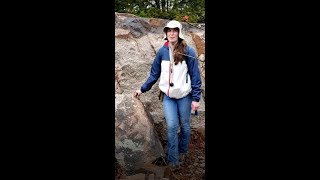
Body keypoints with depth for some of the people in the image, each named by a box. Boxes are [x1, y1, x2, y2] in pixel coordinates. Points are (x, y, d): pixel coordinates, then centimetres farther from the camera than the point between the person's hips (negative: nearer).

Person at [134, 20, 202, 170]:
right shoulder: (162, 52, -2)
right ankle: (173, 160, 8)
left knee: (184, 125, 11)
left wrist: (196, 98, -11)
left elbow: (195, 76, -8)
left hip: (184, 96, -1)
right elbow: (154, 74, 7)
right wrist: (143, 89, 7)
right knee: (172, 127, -3)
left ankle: (182, 152, 34)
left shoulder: (188, 51, -10)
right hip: (168, 96, 1)